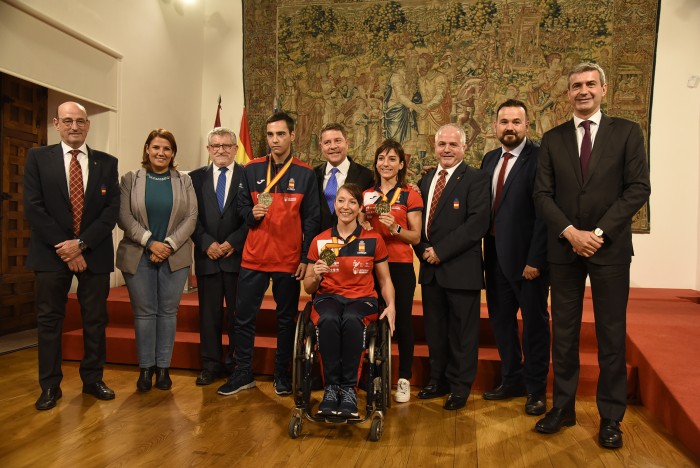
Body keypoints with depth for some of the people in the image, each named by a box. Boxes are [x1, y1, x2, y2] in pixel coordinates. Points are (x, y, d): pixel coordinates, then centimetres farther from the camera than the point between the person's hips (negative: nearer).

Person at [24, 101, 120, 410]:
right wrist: (63, 248, -12)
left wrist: (81, 243, -12)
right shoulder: (38, 157, 3)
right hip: (51, 253, -1)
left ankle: (93, 380, 22)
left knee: (96, 320, 8)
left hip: (94, 253, 1)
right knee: (49, 321, 6)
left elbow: (112, 209, -1)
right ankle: (50, 386, 18)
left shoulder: (107, 163, 6)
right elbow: (33, 207, -5)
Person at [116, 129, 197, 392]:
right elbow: (124, 216, -3)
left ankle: (163, 366, 16)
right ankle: (146, 367, 17)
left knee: (168, 311, 5)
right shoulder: (130, 179, 5)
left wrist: (169, 245, -11)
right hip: (138, 256, 0)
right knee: (144, 312, 5)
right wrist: (150, 242, -13)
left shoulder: (184, 181, 7)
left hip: (175, 257, 1)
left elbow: (191, 217, 0)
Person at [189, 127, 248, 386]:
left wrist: (233, 242, -10)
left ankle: (237, 365, 17)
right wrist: (207, 243, -8)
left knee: (239, 313, 4)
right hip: (207, 255, 2)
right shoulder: (196, 178, 9)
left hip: (239, 256, -2)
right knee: (209, 313, 7)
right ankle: (211, 365, 19)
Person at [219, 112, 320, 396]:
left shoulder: (305, 174, 0)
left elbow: (311, 219, -1)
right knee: (243, 317, 5)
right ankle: (243, 373, 20)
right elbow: (241, 206, 11)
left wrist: (305, 258, -6)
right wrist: (252, 214, -13)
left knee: (286, 319, 9)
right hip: (254, 257, 2)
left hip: (289, 260, -1)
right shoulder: (252, 170, 5)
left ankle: (282, 374, 23)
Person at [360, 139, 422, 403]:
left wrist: (395, 228, -19)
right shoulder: (366, 196, 11)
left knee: (402, 321, 1)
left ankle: (404, 380, 13)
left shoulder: (410, 196, 1)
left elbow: (416, 237, -2)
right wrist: (362, 220, -3)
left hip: (400, 265, -3)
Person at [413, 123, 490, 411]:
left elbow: (478, 223, -17)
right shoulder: (426, 179, 14)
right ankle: (438, 380, 30)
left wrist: (440, 251, -17)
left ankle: (460, 387, 20)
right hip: (431, 268, 6)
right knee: (435, 329, 15)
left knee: (462, 331, 5)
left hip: (461, 268, -6)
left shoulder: (476, 179, -6)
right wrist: (423, 250, 0)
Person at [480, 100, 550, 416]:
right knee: (500, 319, 16)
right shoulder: (489, 159, 10)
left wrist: (535, 259, -19)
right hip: (496, 255, 7)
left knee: (535, 323, 8)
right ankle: (512, 380, 34)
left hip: (526, 257, -7)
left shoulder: (539, 158, -11)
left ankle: (536, 389, 24)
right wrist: (486, 251, 4)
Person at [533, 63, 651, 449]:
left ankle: (611, 416, 19)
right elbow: (542, 194, 2)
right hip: (564, 248, 2)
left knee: (611, 335, 5)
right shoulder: (552, 139, 8)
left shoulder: (627, 132, 3)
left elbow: (638, 189, -4)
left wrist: (599, 232, -12)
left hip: (610, 247, -1)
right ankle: (563, 407, 21)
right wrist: (571, 232, -11)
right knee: (564, 333, 8)